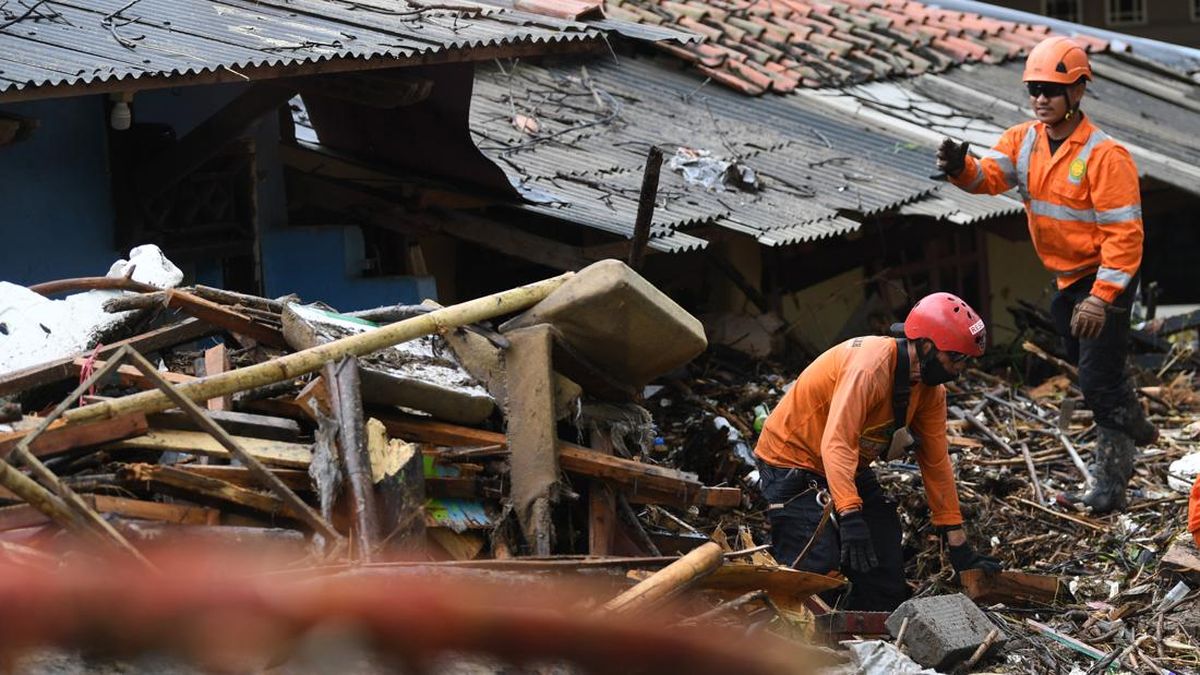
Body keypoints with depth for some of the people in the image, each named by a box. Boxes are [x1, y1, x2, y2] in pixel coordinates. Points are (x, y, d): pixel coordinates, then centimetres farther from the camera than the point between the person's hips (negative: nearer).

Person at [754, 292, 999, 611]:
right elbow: (836, 444, -39)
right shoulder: (871, 364, -30)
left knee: (887, 580, 3)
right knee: (816, 571, -23)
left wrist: (959, 546, 0)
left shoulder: (930, 389, -4)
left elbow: (936, 462, 1)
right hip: (792, 462, -9)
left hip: (851, 470, 9)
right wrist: (850, 517, -49)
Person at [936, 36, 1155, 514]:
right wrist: (961, 168, -42)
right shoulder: (1023, 140, -2)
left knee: (1098, 377, -9)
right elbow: (989, 176, -18)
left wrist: (1101, 298, -29)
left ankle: (1110, 483, 4)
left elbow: (1124, 234, -23)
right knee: (1089, 363, 23)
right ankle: (1134, 428, 47)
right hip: (1065, 278, 8)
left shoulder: (1104, 156, -23)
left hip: (1105, 277, -8)